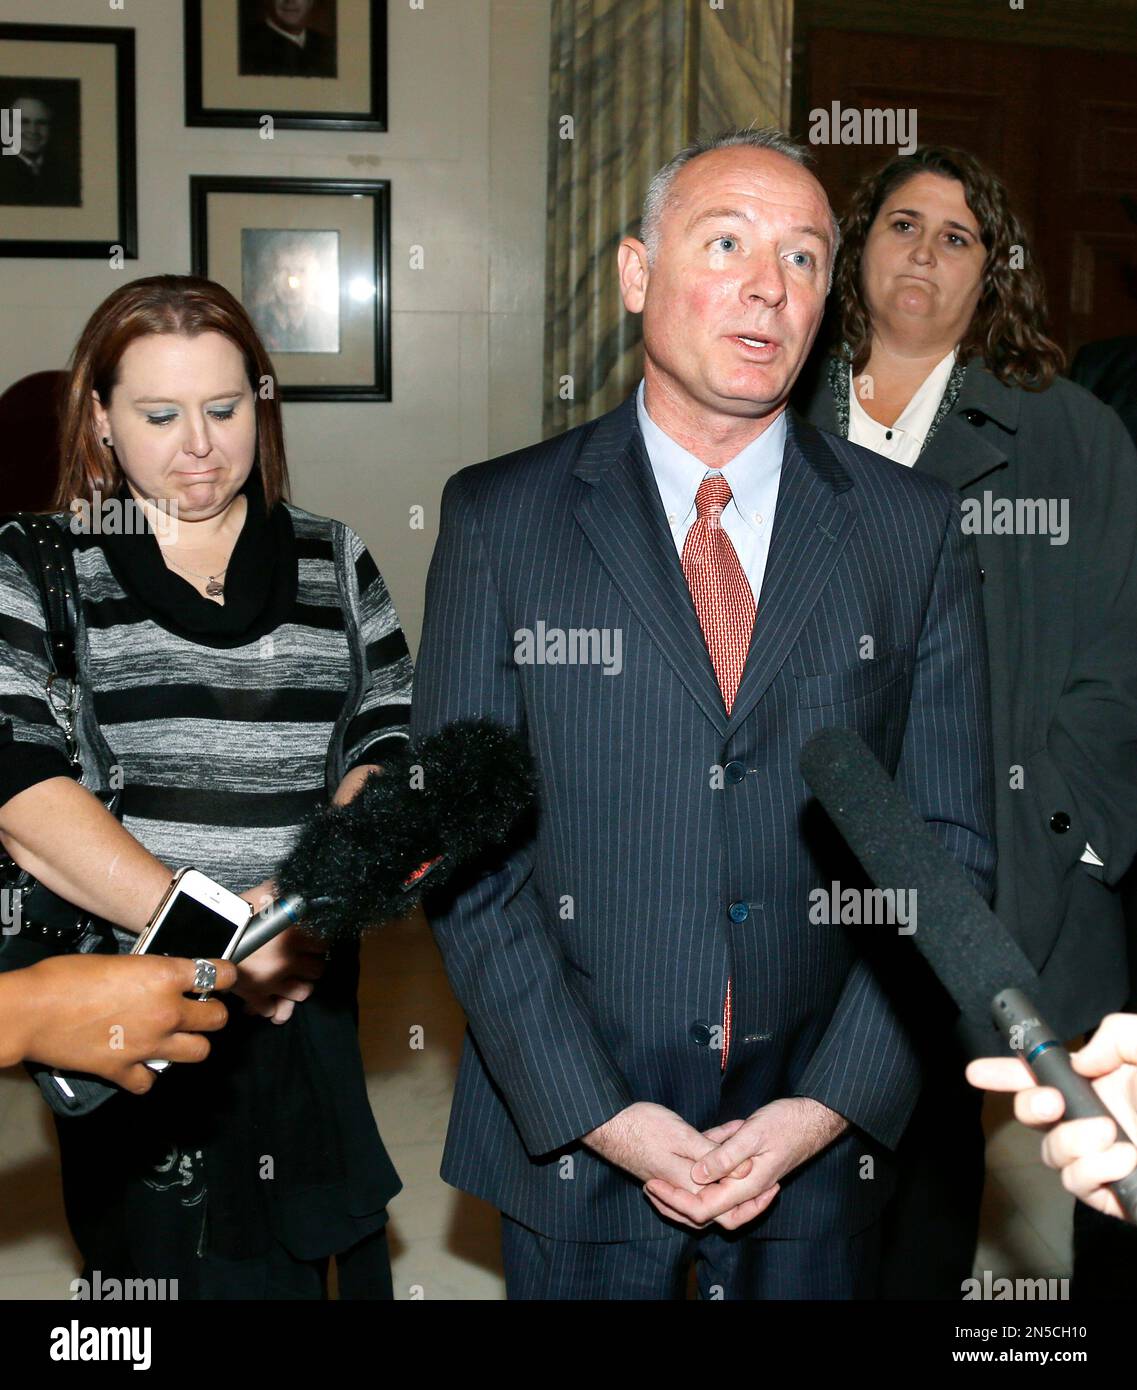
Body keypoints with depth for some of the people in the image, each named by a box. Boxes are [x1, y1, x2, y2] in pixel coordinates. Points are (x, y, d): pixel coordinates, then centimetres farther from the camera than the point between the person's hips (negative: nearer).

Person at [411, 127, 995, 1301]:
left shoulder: (915, 530, 0)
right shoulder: (498, 519, -4)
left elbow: (948, 842, 0)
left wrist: (831, 1104, -9)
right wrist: (598, 1112, -12)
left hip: (821, 1141, 1)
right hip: (571, 1135, -1)